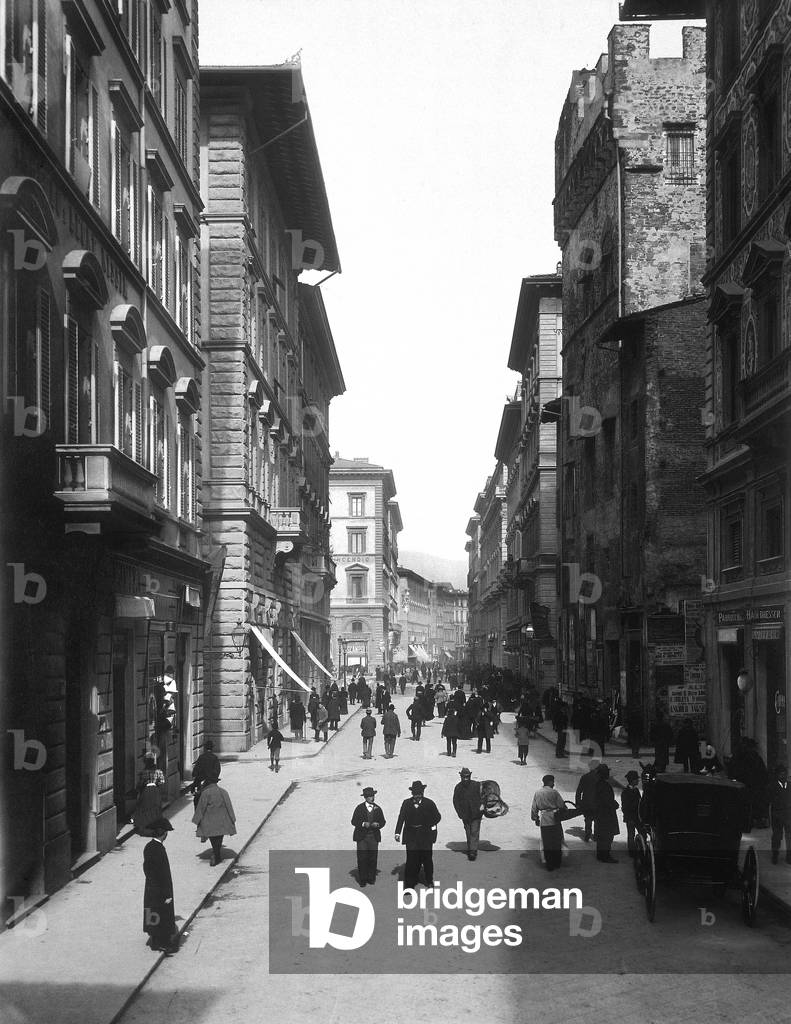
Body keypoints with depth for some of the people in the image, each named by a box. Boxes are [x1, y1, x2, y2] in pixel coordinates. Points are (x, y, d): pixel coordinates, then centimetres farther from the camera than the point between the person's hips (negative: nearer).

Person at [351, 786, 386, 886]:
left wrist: (377, 824, -10)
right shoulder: (359, 808, 3)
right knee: (362, 858, -6)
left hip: (374, 837, 2)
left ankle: (371, 879, 9)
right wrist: (363, 824, -17)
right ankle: (362, 880, 1)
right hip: (362, 837, -2)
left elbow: (382, 821, 11)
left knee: (373, 858, -1)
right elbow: (354, 821, 0)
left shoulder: (377, 808, 10)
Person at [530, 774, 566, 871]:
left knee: (546, 844, 9)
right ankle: (557, 863, 20)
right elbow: (561, 805, -4)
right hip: (554, 819, -3)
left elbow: (534, 808, 10)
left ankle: (549, 865, 12)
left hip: (543, 821, 3)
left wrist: (535, 818, 21)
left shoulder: (537, 793, 5)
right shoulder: (554, 792, -7)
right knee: (557, 843, 11)